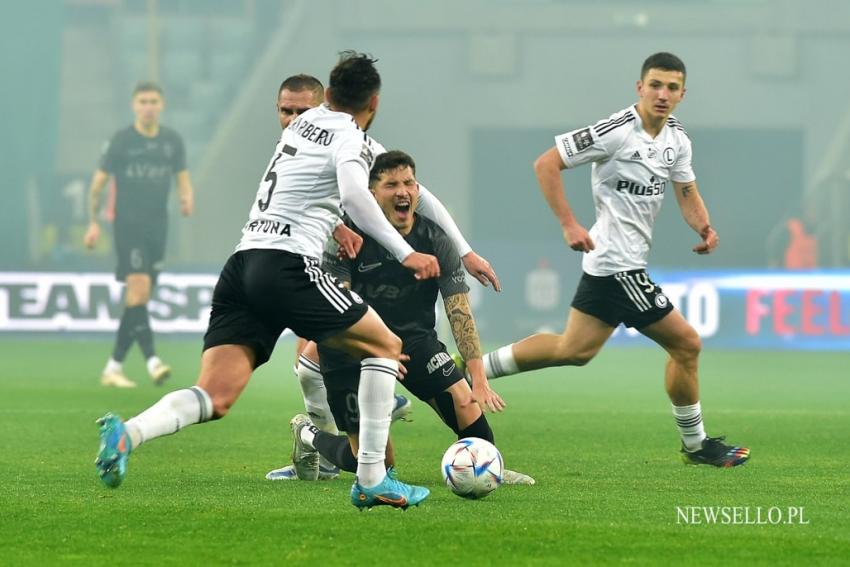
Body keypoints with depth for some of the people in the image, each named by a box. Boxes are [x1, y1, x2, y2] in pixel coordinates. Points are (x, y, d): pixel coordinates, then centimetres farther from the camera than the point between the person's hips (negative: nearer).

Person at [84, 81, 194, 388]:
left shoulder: (172, 140, 7)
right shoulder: (121, 140, -4)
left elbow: (183, 178, 13)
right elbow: (98, 183, 2)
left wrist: (187, 198, -9)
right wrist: (94, 222, 0)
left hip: (157, 227, 5)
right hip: (128, 225, -5)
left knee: (139, 299, 6)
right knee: (138, 288, -20)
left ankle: (113, 366, 14)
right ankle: (152, 360, -28)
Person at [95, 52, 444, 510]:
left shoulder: (305, 121, 24)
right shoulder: (351, 139, -1)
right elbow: (353, 194, -20)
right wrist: (404, 253, -19)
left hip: (242, 265, 7)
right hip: (288, 265, -7)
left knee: (215, 398, -4)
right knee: (385, 347, 11)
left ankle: (127, 433, -31)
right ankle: (371, 481, 3)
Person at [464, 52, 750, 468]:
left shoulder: (676, 138, 8)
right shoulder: (617, 132, -17)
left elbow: (686, 193, 16)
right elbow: (546, 164, -15)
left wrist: (704, 227, -6)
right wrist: (568, 225, -19)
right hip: (619, 264, -9)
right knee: (686, 344, -3)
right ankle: (695, 445, 10)